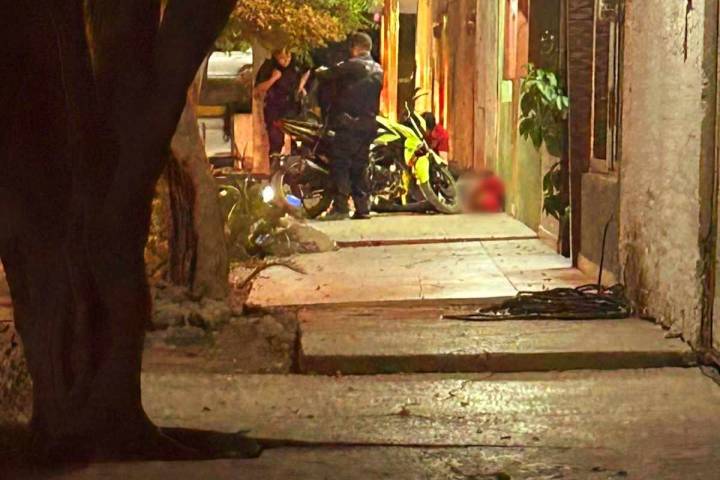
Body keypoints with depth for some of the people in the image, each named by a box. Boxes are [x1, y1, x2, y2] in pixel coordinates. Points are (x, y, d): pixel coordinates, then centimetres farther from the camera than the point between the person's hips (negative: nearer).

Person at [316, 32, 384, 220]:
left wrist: (320, 71, 15)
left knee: (340, 164, -7)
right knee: (360, 166, 12)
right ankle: (362, 207, 10)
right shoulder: (378, 70, 14)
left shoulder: (351, 66, -9)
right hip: (369, 124, 8)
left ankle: (340, 206, -14)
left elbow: (329, 74, -5)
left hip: (349, 122, -7)